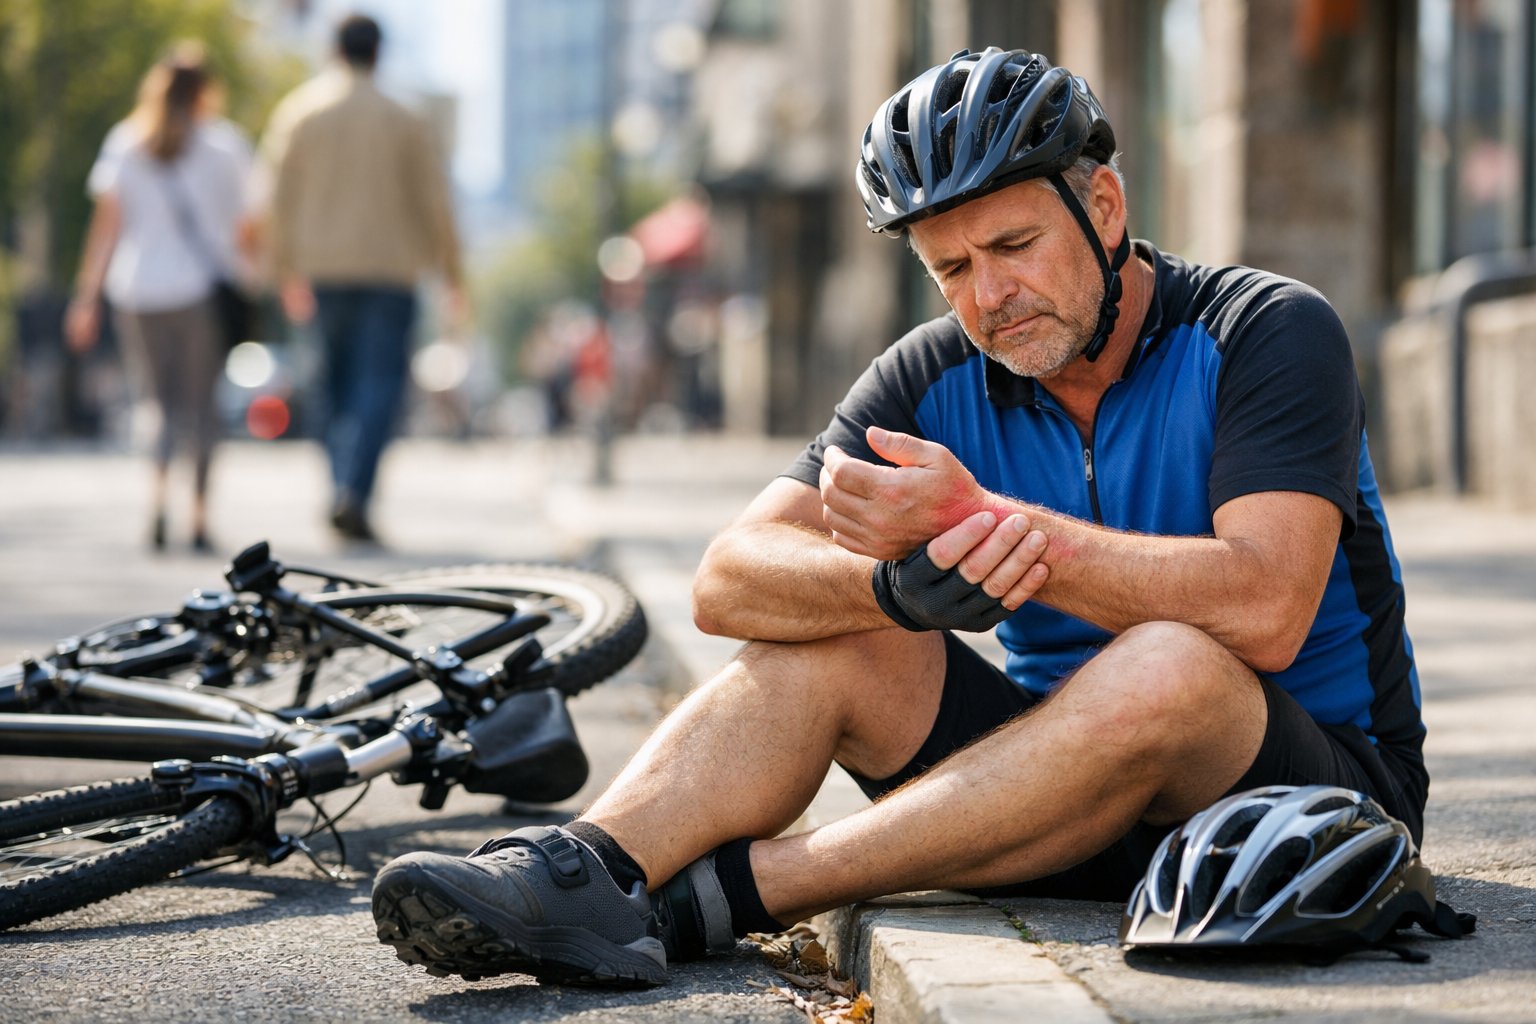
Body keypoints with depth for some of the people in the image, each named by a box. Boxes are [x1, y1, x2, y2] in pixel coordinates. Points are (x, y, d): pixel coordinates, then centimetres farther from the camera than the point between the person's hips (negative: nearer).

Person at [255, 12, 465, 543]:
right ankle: (352, 492, -22)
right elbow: (435, 202, -1)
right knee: (380, 381, -5)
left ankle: (343, 489, 14)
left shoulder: (297, 112, 3)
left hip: (324, 267, 3)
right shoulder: (404, 121, -2)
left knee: (339, 380, 15)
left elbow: (276, 199, 3)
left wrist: (287, 272, 13)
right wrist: (452, 274, 9)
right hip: (389, 266, -3)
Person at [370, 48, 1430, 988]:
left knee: (1167, 668, -35)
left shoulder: (1270, 332, -13)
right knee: (828, 628, -13)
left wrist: (982, 520, -34)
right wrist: (906, 582, -33)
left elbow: (1262, 612, -29)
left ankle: (707, 899, -36)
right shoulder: (937, 378, 0)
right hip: (1091, 781, 4)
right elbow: (729, 581, -11)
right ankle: (579, 874, -37)